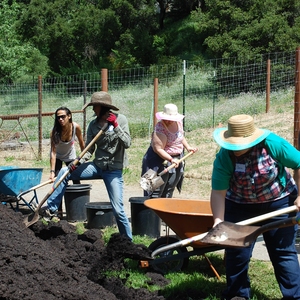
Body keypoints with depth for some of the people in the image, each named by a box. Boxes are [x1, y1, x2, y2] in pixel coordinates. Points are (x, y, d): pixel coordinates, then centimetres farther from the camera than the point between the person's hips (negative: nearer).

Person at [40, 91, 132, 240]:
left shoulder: (120, 119, -9)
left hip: (114, 170, -5)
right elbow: (89, 149, 3)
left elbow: (127, 143, -17)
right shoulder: (93, 125, 2)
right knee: (64, 171, -4)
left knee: (118, 209, -7)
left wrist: (116, 126, -25)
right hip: (97, 166, 5)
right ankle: (51, 208, 2)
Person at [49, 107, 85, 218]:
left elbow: (82, 143, -11)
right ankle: (59, 211, -5)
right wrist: (52, 171, -38)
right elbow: (53, 152, -34)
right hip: (57, 156, -2)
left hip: (70, 155, 2)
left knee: (76, 181, 0)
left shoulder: (76, 127, -28)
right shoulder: (55, 131, -33)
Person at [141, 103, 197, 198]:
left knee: (168, 192, 14)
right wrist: (171, 159, -31)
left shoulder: (178, 122, 1)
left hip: (176, 160, 7)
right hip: (160, 161, -7)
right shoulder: (160, 129, -23)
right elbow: (158, 149, -27)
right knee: (156, 192, -5)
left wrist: (188, 147, 9)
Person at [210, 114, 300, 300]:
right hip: (240, 207, 2)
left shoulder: (273, 144, -23)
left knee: (284, 252, 1)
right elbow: (218, 192, -21)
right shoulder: (224, 157, -21)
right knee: (236, 252, 4)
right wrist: (218, 220, -33)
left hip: (279, 203, -1)